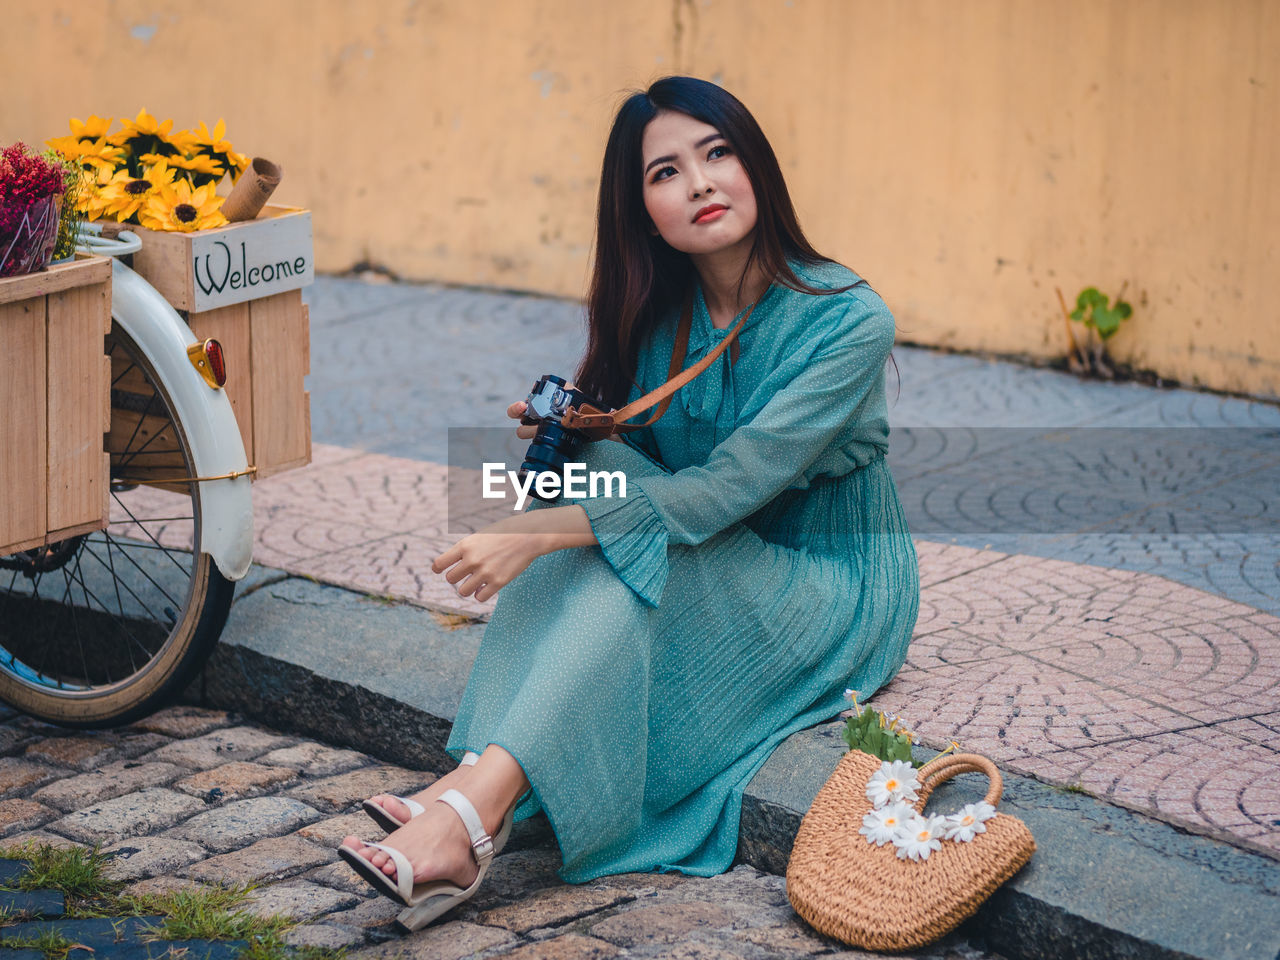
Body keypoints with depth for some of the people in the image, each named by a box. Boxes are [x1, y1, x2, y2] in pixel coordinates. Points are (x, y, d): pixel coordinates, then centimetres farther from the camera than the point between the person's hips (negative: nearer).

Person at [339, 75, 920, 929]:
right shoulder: (662, 314, -2)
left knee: (636, 546, -32)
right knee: (602, 486, -25)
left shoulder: (848, 318, -20)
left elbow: (730, 485, -29)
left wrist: (542, 530, -35)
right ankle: (485, 781, -39)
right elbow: (640, 462, 6)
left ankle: (477, 802, -44)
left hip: (835, 589, -5)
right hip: (711, 577, 5)